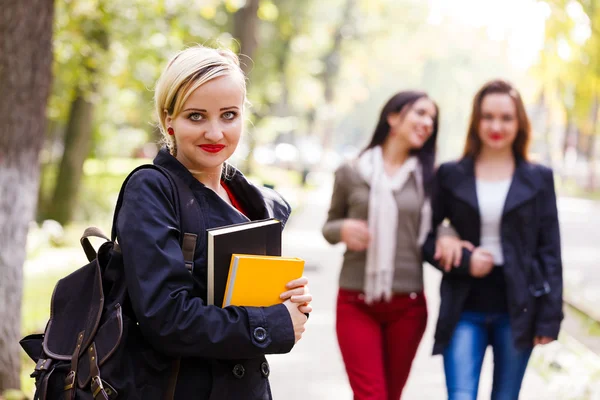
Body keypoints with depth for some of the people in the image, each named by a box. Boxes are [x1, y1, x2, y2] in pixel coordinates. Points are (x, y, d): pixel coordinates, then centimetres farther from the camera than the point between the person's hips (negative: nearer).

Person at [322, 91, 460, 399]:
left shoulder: (427, 177, 4)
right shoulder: (351, 173, 2)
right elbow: (330, 226, 11)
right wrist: (343, 229, -12)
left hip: (407, 306, 2)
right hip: (356, 303, -2)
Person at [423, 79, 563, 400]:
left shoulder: (539, 179, 5)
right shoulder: (451, 176, 5)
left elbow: (549, 251, 4)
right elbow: (425, 237, 7)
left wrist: (549, 318, -2)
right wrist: (463, 261, -11)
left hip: (517, 310, 1)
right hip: (465, 309, 0)